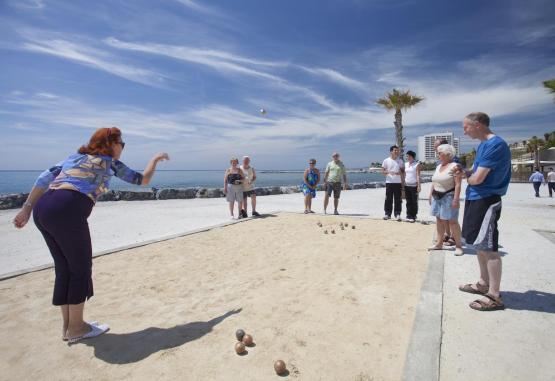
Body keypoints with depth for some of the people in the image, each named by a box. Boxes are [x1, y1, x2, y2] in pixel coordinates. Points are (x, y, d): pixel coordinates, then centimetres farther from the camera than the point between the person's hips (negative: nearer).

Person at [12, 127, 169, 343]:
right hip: (67, 210, -7)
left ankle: (68, 325, 28)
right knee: (81, 268, 8)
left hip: (42, 209, 7)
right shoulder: (110, 162, 10)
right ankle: (76, 328, 19)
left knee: (64, 268, 17)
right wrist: (155, 159, 29)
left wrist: (27, 208, 14)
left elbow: (45, 178, 15)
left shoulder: (75, 156, 25)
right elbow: (143, 180, 16)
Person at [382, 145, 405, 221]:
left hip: (398, 183, 2)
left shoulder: (400, 161, 10)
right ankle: (387, 214, 9)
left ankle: (397, 214, 8)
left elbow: (403, 172, 11)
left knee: (398, 200, 2)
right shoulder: (386, 161, 4)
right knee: (388, 199, 0)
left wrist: (400, 173, -11)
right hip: (389, 182, -1)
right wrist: (388, 172, -17)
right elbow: (382, 171, 2)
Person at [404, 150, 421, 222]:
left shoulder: (417, 164, -5)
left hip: (414, 186, -5)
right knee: (408, 202, 8)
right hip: (407, 185, 5)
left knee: (414, 202, 1)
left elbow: (418, 175, -9)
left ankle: (413, 217, 7)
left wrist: (419, 185, -15)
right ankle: (409, 216, 15)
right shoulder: (406, 164, 12)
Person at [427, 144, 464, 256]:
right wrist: (430, 195, 14)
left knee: (452, 221, -5)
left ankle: (458, 245, 5)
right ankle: (439, 243, 18)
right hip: (437, 197, 8)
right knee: (439, 220, 11)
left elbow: (458, 184, -16)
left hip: (448, 197, -8)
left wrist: (456, 199, -21)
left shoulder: (454, 166, -10)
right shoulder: (438, 166, 14)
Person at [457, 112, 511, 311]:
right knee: (480, 245, 17)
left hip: (486, 201, -10)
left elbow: (478, 178, -20)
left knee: (489, 248, -5)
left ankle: (494, 296, 4)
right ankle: (484, 284, 31)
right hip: (475, 199, 10)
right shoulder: (483, 145, 14)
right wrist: (466, 172, 3)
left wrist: (468, 177, 0)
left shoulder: (495, 145, -17)